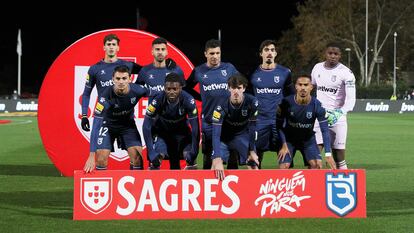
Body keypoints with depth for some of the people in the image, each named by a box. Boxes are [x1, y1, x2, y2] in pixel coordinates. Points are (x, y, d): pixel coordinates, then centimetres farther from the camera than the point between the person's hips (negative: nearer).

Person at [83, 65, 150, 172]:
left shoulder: (136, 90, -26)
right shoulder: (106, 96, -34)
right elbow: (97, 124, -37)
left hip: (128, 124, 2)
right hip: (108, 124, -2)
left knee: (137, 155, -12)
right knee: (101, 158, -15)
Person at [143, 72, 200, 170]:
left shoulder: (188, 101, -30)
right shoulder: (157, 101, -32)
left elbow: (195, 127, -26)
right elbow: (146, 127, -28)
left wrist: (194, 152, -29)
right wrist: (151, 152, -34)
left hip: (181, 130, 1)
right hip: (161, 131, -1)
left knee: (190, 158, -18)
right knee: (157, 157, -23)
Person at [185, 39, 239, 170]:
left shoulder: (229, 68, 3)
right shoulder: (199, 71, 3)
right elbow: (187, 88, 17)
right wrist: (202, 98, 7)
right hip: (208, 120, 0)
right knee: (208, 157, 4)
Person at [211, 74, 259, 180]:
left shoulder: (252, 102, -24)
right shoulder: (222, 106, -29)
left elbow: (252, 127, -12)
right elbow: (216, 134, -32)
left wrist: (252, 150, -11)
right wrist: (217, 159, -41)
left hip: (243, 135, 2)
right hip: (225, 136, -2)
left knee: (254, 167, -7)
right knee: (215, 168, -18)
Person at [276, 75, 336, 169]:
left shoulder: (317, 105, -20)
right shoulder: (287, 102, -21)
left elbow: (325, 130, -17)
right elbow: (279, 125, -11)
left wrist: (328, 154, -22)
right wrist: (284, 145, -18)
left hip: (308, 139, 1)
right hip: (289, 139, -1)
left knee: (317, 164, -16)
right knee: (284, 166, -17)